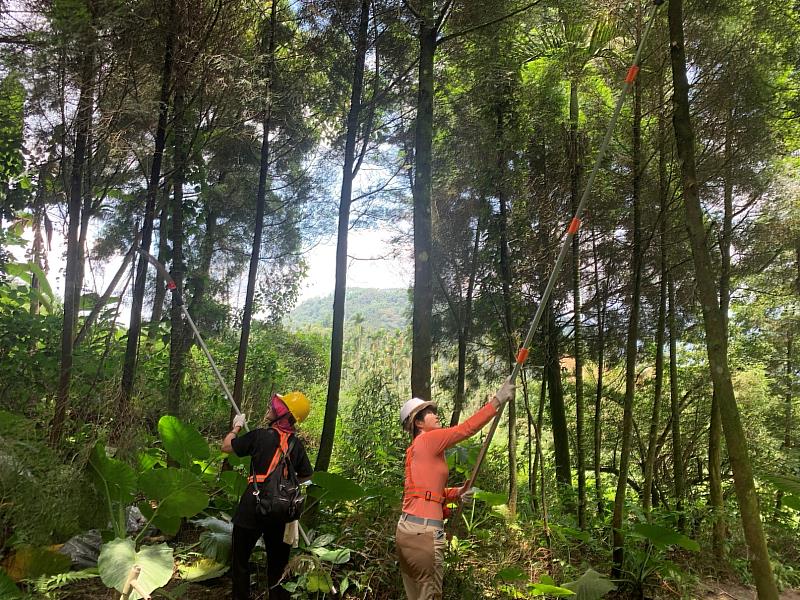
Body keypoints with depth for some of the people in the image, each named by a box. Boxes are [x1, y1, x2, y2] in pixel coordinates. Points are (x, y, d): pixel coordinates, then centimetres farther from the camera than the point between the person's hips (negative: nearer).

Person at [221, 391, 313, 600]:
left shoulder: (260, 436, -12)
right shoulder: (297, 445, 0)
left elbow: (226, 446, 1)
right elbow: (306, 476, 11)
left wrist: (237, 426, 17)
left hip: (252, 508, -4)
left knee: (240, 559, 14)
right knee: (278, 561, 18)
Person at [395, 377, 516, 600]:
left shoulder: (417, 448, 18)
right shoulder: (428, 440, -7)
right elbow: (468, 428, -10)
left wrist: (455, 493, 9)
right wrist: (498, 400, -7)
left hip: (409, 527, 9)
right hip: (423, 530, -9)